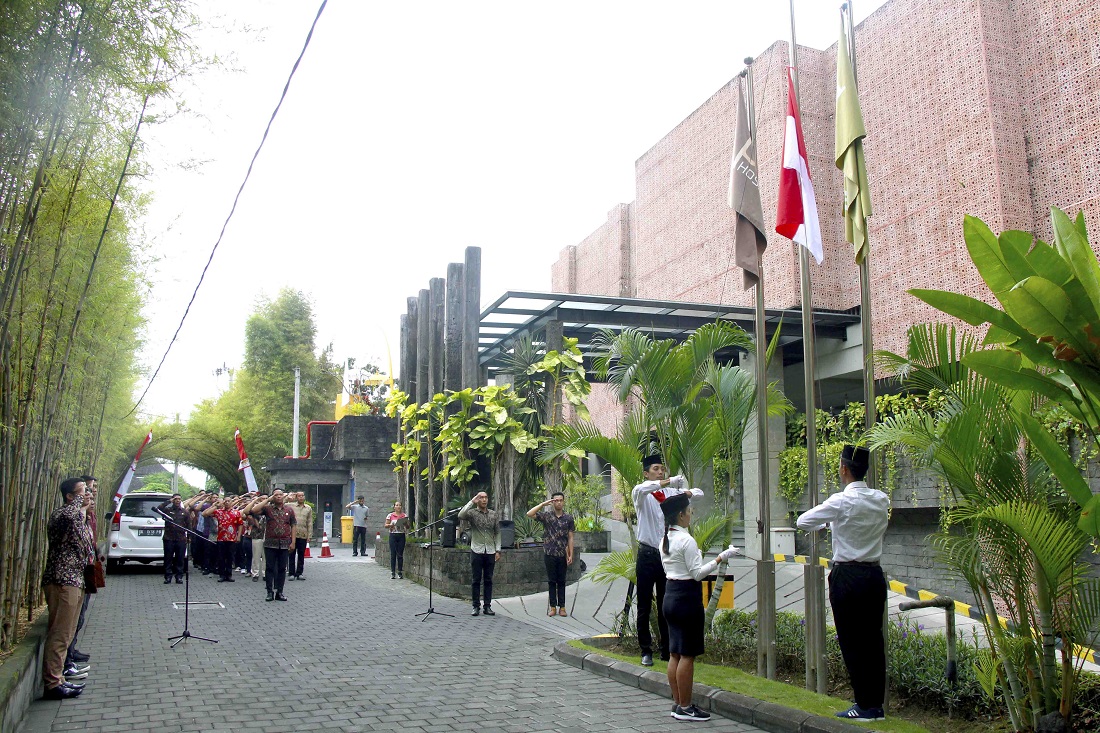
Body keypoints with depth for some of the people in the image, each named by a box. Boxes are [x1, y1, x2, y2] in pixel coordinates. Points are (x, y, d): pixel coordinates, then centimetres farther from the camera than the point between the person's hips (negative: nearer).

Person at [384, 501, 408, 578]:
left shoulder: (405, 515, 7)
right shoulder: (390, 515, 4)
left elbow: (408, 527, 9)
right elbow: (385, 526, 5)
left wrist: (405, 524, -12)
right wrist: (391, 525, -14)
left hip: (401, 535, 1)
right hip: (393, 535, -1)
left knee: (400, 554, 1)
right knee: (393, 554, -2)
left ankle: (400, 572, 6)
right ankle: (392, 572, 3)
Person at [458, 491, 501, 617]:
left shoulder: (493, 514, 8)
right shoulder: (472, 513, -2)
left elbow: (497, 533, 11)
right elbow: (460, 515, -24)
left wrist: (498, 550, 4)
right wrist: (472, 502, -20)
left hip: (490, 551, 3)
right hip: (477, 551, -3)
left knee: (488, 580, 7)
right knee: (476, 580, 2)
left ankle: (488, 606, 13)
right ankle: (476, 607, 9)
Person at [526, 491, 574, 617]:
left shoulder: (568, 518, 3)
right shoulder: (546, 516, 1)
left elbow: (570, 538, 3)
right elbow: (529, 514, -12)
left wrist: (571, 555, -3)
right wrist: (543, 504, -15)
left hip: (562, 555, 0)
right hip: (550, 554, 0)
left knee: (561, 581, 6)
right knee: (552, 581, 5)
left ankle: (562, 607, 11)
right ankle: (553, 607, 11)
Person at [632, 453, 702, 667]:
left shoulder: (672, 493, 7)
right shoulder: (642, 495, -6)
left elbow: (698, 493, 11)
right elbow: (639, 489, -30)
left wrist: (686, 491, -14)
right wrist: (668, 481, -41)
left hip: (668, 554, 3)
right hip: (647, 555, -3)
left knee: (666, 607, 12)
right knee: (644, 607, 4)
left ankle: (667, 650, 21)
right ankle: (646, 651, 16)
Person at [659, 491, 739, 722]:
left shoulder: (665, 539, 9)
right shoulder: (686, 540, -17)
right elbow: (697, 573, -17)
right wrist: (721, 558, -18)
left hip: (670, 595, 9)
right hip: (687, 597, -9)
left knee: (675, 653, 13)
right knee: (688, 655, -1)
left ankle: (677, 703, 21)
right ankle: (685, 708, 6)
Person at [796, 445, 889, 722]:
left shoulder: (841, 502, -14)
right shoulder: (882, 500, 4)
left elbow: (803, 522, -8)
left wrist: (824, 524, 14)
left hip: (847, 576, -6)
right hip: (875, 574, 6)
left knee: (851, 641, 2)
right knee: (873, 639, 11)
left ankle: (865, 705, 7)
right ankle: (877, 704, 17)